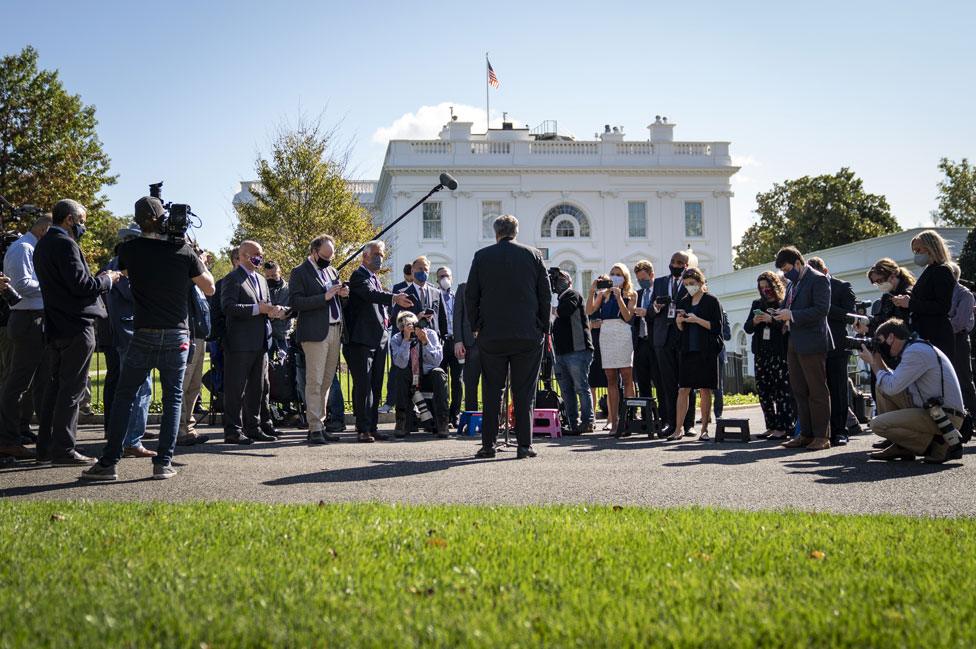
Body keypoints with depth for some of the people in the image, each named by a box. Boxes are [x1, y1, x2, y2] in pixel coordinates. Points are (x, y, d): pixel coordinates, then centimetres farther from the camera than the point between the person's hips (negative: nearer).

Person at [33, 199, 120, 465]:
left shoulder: (43, 244, 17)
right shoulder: (65, 244, -14)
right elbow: (81, 285, -20)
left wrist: (99, 279, 14)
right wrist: (107, 279, -3)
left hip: (55, 328, 10)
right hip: (76, 326, -10)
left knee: (55, 386, 13)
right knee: (72, 388, -5)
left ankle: (45, 448, 17)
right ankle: (63, 450, -4)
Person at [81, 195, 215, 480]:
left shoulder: (130, 249, -3)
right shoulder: (183, 251, -2)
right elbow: (209, 288, 7)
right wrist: (200, 261, 18)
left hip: (144, 335, 0)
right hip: (178, 336, 0)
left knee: (124, 396, 7)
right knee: (173, 398, 8)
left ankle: (109, 462, 3)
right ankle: (163, 463, 3)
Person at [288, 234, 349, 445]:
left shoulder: (331, 270, 18)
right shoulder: (300, 272, -4)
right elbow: (295, 302, -14)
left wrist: (342, 294, 4)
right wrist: (324, 297, -19)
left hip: (335, 331, 7)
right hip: (315, 332, -7)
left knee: (326, 382, 9)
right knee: (314, 382, -8)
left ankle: (320, 424, 15)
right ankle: (315, 429, -7)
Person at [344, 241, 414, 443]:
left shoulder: (375, 278, 21)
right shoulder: (359, 276, -7)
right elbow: (370, 294, -27)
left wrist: (385, 319, 15)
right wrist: (394, 298, -41)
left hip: (379, 340, 9)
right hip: (362, 340, -9)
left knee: (376, 386, 10)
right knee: (363, 385, -8)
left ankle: (372, 426, 15)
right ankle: (363, 429, -7)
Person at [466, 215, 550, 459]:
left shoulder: (482, 256, 2)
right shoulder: (534, 255, 3)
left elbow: (470, 296, 3)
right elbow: (546, 295, 4)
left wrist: (476, 327, 13)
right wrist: (543, 328, 11)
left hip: (491, 335, 0)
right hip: (528, 335, 0)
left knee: (492, 392, 7)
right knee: (524, 392, 4)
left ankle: (488, 444, 8)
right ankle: (524, 445, 2)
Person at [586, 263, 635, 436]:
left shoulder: (631, 295, 9)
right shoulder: (603, 293, 16)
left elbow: (627, 316, -4)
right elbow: (589, 311, 4)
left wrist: (618, 297, -10)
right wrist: (592, 292, -7)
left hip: (623, 333, -3)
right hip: (605, 334, 3)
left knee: (627, 378, -6)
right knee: (611, 380, 2)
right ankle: (614, 422, 2)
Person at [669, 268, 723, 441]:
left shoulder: (711, 301, -1)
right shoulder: (684, 302, 14)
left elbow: (717, 327, -6)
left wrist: (697, 320, -16)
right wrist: (679, 321, -3)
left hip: (706, 352, -4)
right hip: (688, 350, 4)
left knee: (705, 390, 0)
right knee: (683, 390, -1)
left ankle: (704, 429, 6)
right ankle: (678, 430, -1)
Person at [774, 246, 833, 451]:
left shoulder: (818, 280, -9)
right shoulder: (792, 284, 18)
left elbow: (822, 310, -18)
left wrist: (791, 315, -19)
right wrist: (781, 314, 3)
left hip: (812, 343, -9)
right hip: (794, 343, 9)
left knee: (817, 391, -3)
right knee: (799, 391, 10)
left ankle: (822, 436, 1)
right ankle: (806, 434, 16)